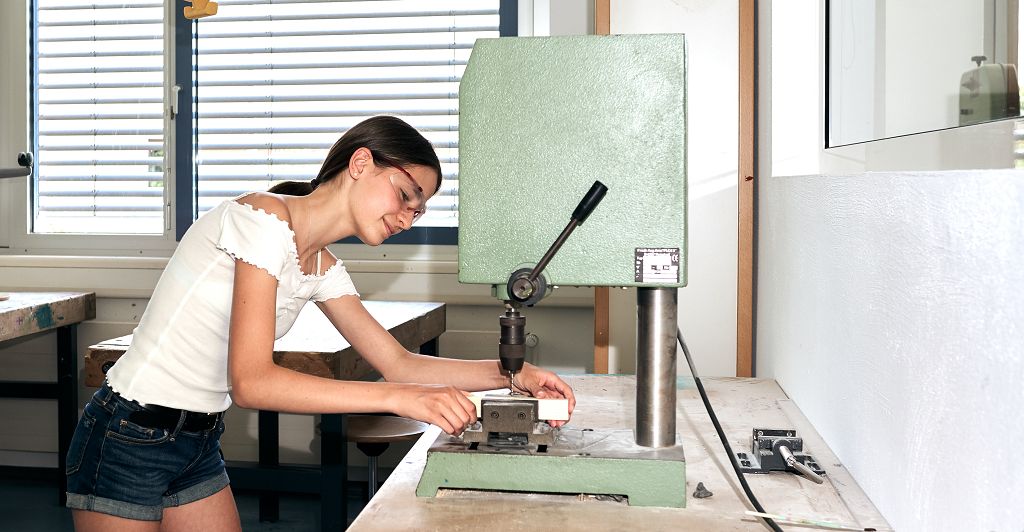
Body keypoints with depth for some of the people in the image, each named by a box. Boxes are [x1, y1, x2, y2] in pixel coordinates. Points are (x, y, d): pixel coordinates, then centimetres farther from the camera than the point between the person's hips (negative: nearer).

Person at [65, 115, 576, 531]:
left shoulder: (322, 268, 5)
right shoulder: (264, 217, -22)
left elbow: (399, 362, 6)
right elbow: (251, 381, -29)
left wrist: (511, 374, -7)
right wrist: (399, 397, -34)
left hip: (199, 447, 8)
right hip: (127, 440, -8)